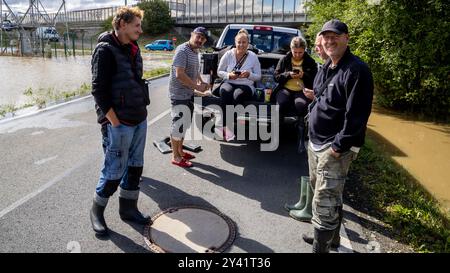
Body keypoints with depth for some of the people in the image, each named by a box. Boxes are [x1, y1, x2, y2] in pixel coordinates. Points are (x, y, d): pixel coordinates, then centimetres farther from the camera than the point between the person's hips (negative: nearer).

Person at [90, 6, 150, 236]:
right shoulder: (105, 50, -12)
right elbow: (99, 90, -16)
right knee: (114, 171, 2)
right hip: (119, 123, -8)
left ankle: (128, 208, 31)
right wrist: (115, 122, -16)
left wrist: (141, 111, 12)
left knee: (135, 167, 14)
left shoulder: (132, 49, 12)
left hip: (139, 120, 8)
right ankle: (97, 211, 25)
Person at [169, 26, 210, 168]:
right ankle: (176, 157, 10)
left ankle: (180, 151, 33)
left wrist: (202, 82, 8)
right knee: (178, 125, -3)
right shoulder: (182, 50, -17)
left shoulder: (195, 52, 11)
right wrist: (197, 86, -20)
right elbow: (179, 74, -26)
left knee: (185, 124, 18)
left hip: (189, 94, 10)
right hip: (179, 94, -10)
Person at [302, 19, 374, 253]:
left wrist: (339, 146, -20)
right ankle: (330, 237, 40)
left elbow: (357, 115, -21)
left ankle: (321, 247, 10)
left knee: (324, 202, -5)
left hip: (335, 147, -9)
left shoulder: (356, 70, -17)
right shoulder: (326, 68, 13)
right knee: (330, 196, 22)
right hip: (316, 142, 9)